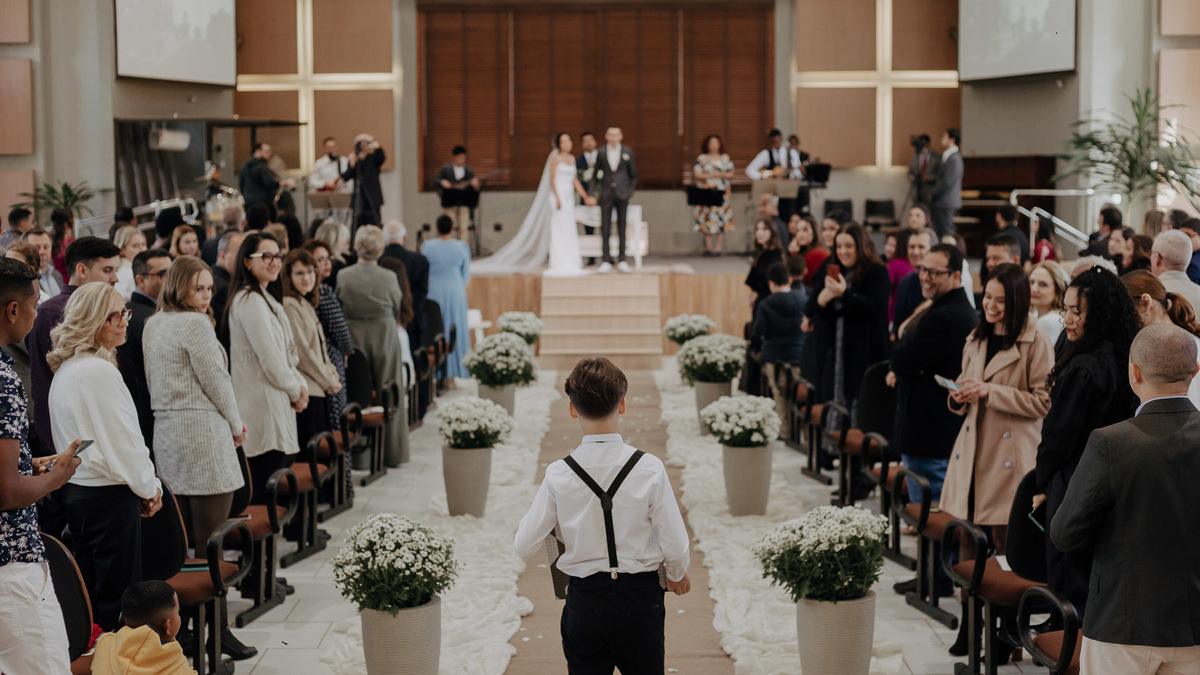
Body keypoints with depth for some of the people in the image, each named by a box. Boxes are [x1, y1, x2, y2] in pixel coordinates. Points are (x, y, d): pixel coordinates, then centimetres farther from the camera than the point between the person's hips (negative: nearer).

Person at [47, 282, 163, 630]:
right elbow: (123, 438, -17)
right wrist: (149, 487, -1)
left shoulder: (65, 369, 11)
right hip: (109, 495, -10)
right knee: (118, 593, -3)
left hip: (76, 489, 10)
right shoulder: (99, 370, -19)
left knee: (89, 591, 15)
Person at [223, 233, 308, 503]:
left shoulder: (264, 297, 18)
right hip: (263, 408, -10)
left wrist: (300, 385, 4)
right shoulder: (249, 301, -15)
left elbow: (286, 352, 20)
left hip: (277, 408, 10)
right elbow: (270, 359, -17)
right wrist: (296, 392, -3)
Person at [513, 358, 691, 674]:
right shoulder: (650, 468, -14)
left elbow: (524, 547, -4)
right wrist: (677, 575, 14)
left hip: (583, 602, 1)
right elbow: (676, 546, -8)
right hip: (640, 597, -1)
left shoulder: (558, 475, -11)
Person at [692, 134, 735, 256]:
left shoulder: (725, 158, 12)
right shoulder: (702, 158, 6)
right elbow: (696, 174, -1)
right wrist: (710, 175, -11)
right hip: (706, 191, -1)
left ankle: (718, 246, 0)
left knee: (721, 219, -4)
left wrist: (721, 174, -10)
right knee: (708, 219, -6)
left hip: (722, 192, 1)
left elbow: (731, 173, 8)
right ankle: (708, 247, 0)